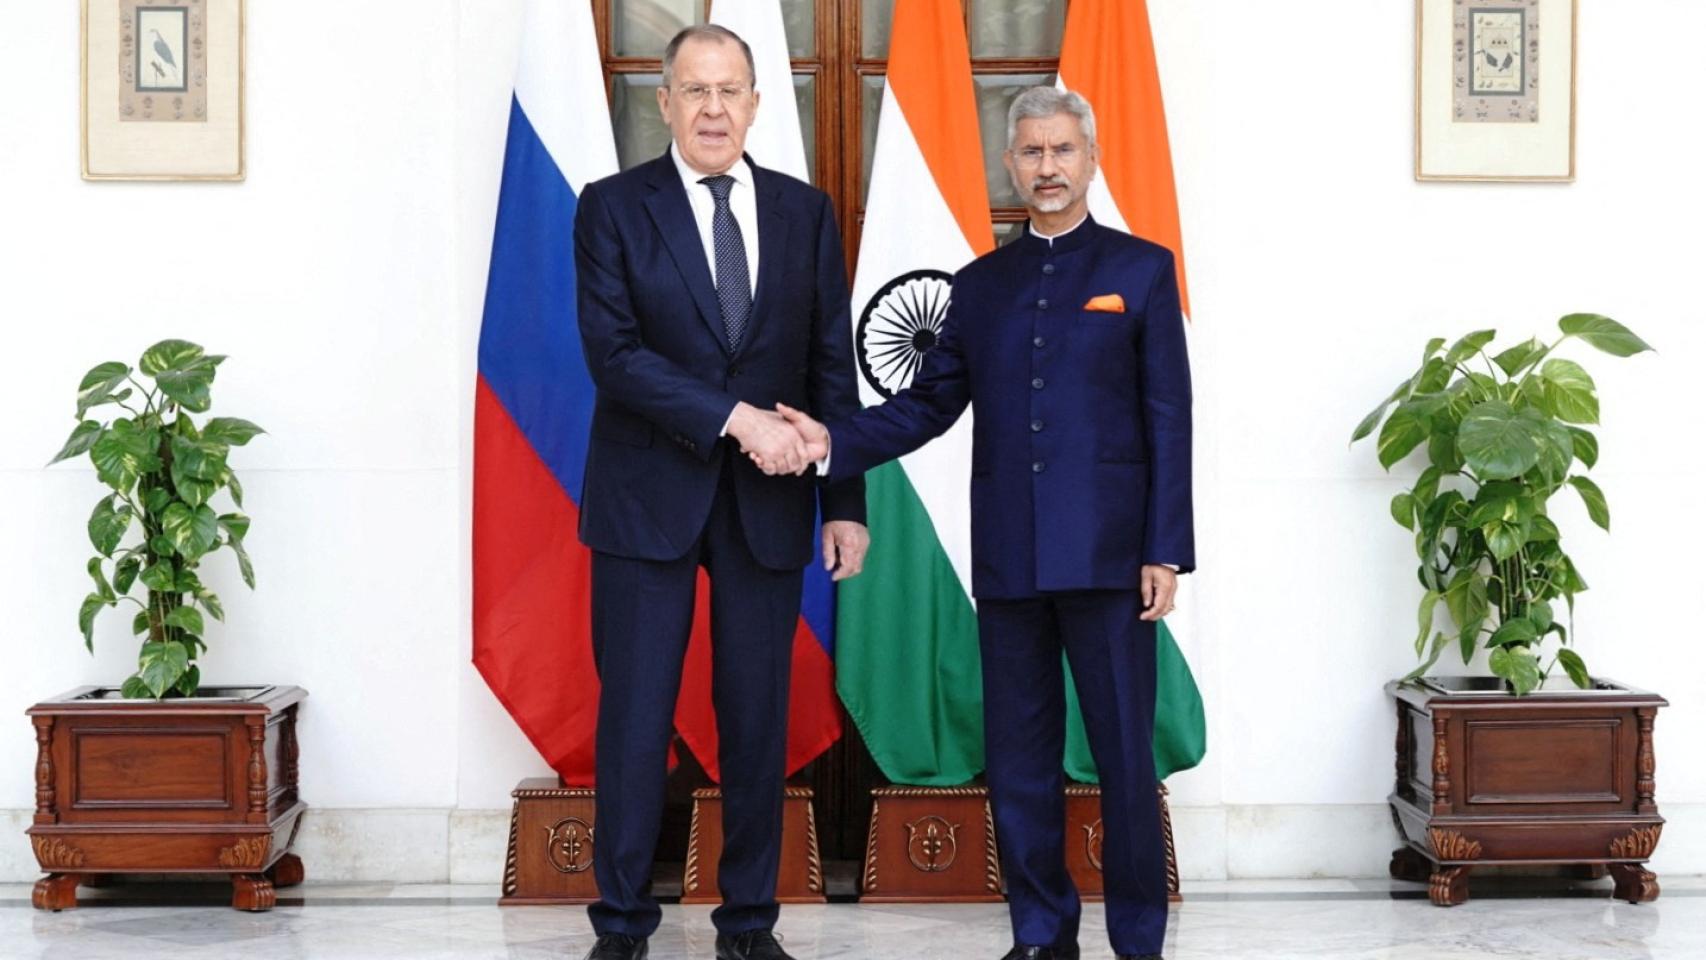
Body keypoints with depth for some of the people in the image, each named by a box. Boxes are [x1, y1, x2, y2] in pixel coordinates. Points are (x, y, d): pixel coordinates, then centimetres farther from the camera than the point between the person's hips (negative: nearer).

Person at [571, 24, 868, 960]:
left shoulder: (805, 212, 7)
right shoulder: (613, 207, -1)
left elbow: (831, 367, 7)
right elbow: (614, 354, -12)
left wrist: (845, 502, 2)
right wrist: (737, 417, -20)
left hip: (766, 504, 3)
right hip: (649, 497, -2)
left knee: (758, 716, 7)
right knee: (635, 714, 1)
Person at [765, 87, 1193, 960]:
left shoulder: (1141, 269, 4)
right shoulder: (981, 284, 14)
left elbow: (1168, 420, 0)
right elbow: (928, 404, 12)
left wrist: (1165, 551, -6)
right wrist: (837, 441, -5)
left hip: (1105, 551, -3)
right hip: (1007, 556, 4)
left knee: (1124, 755, -1)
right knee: (1018, 756, 7)